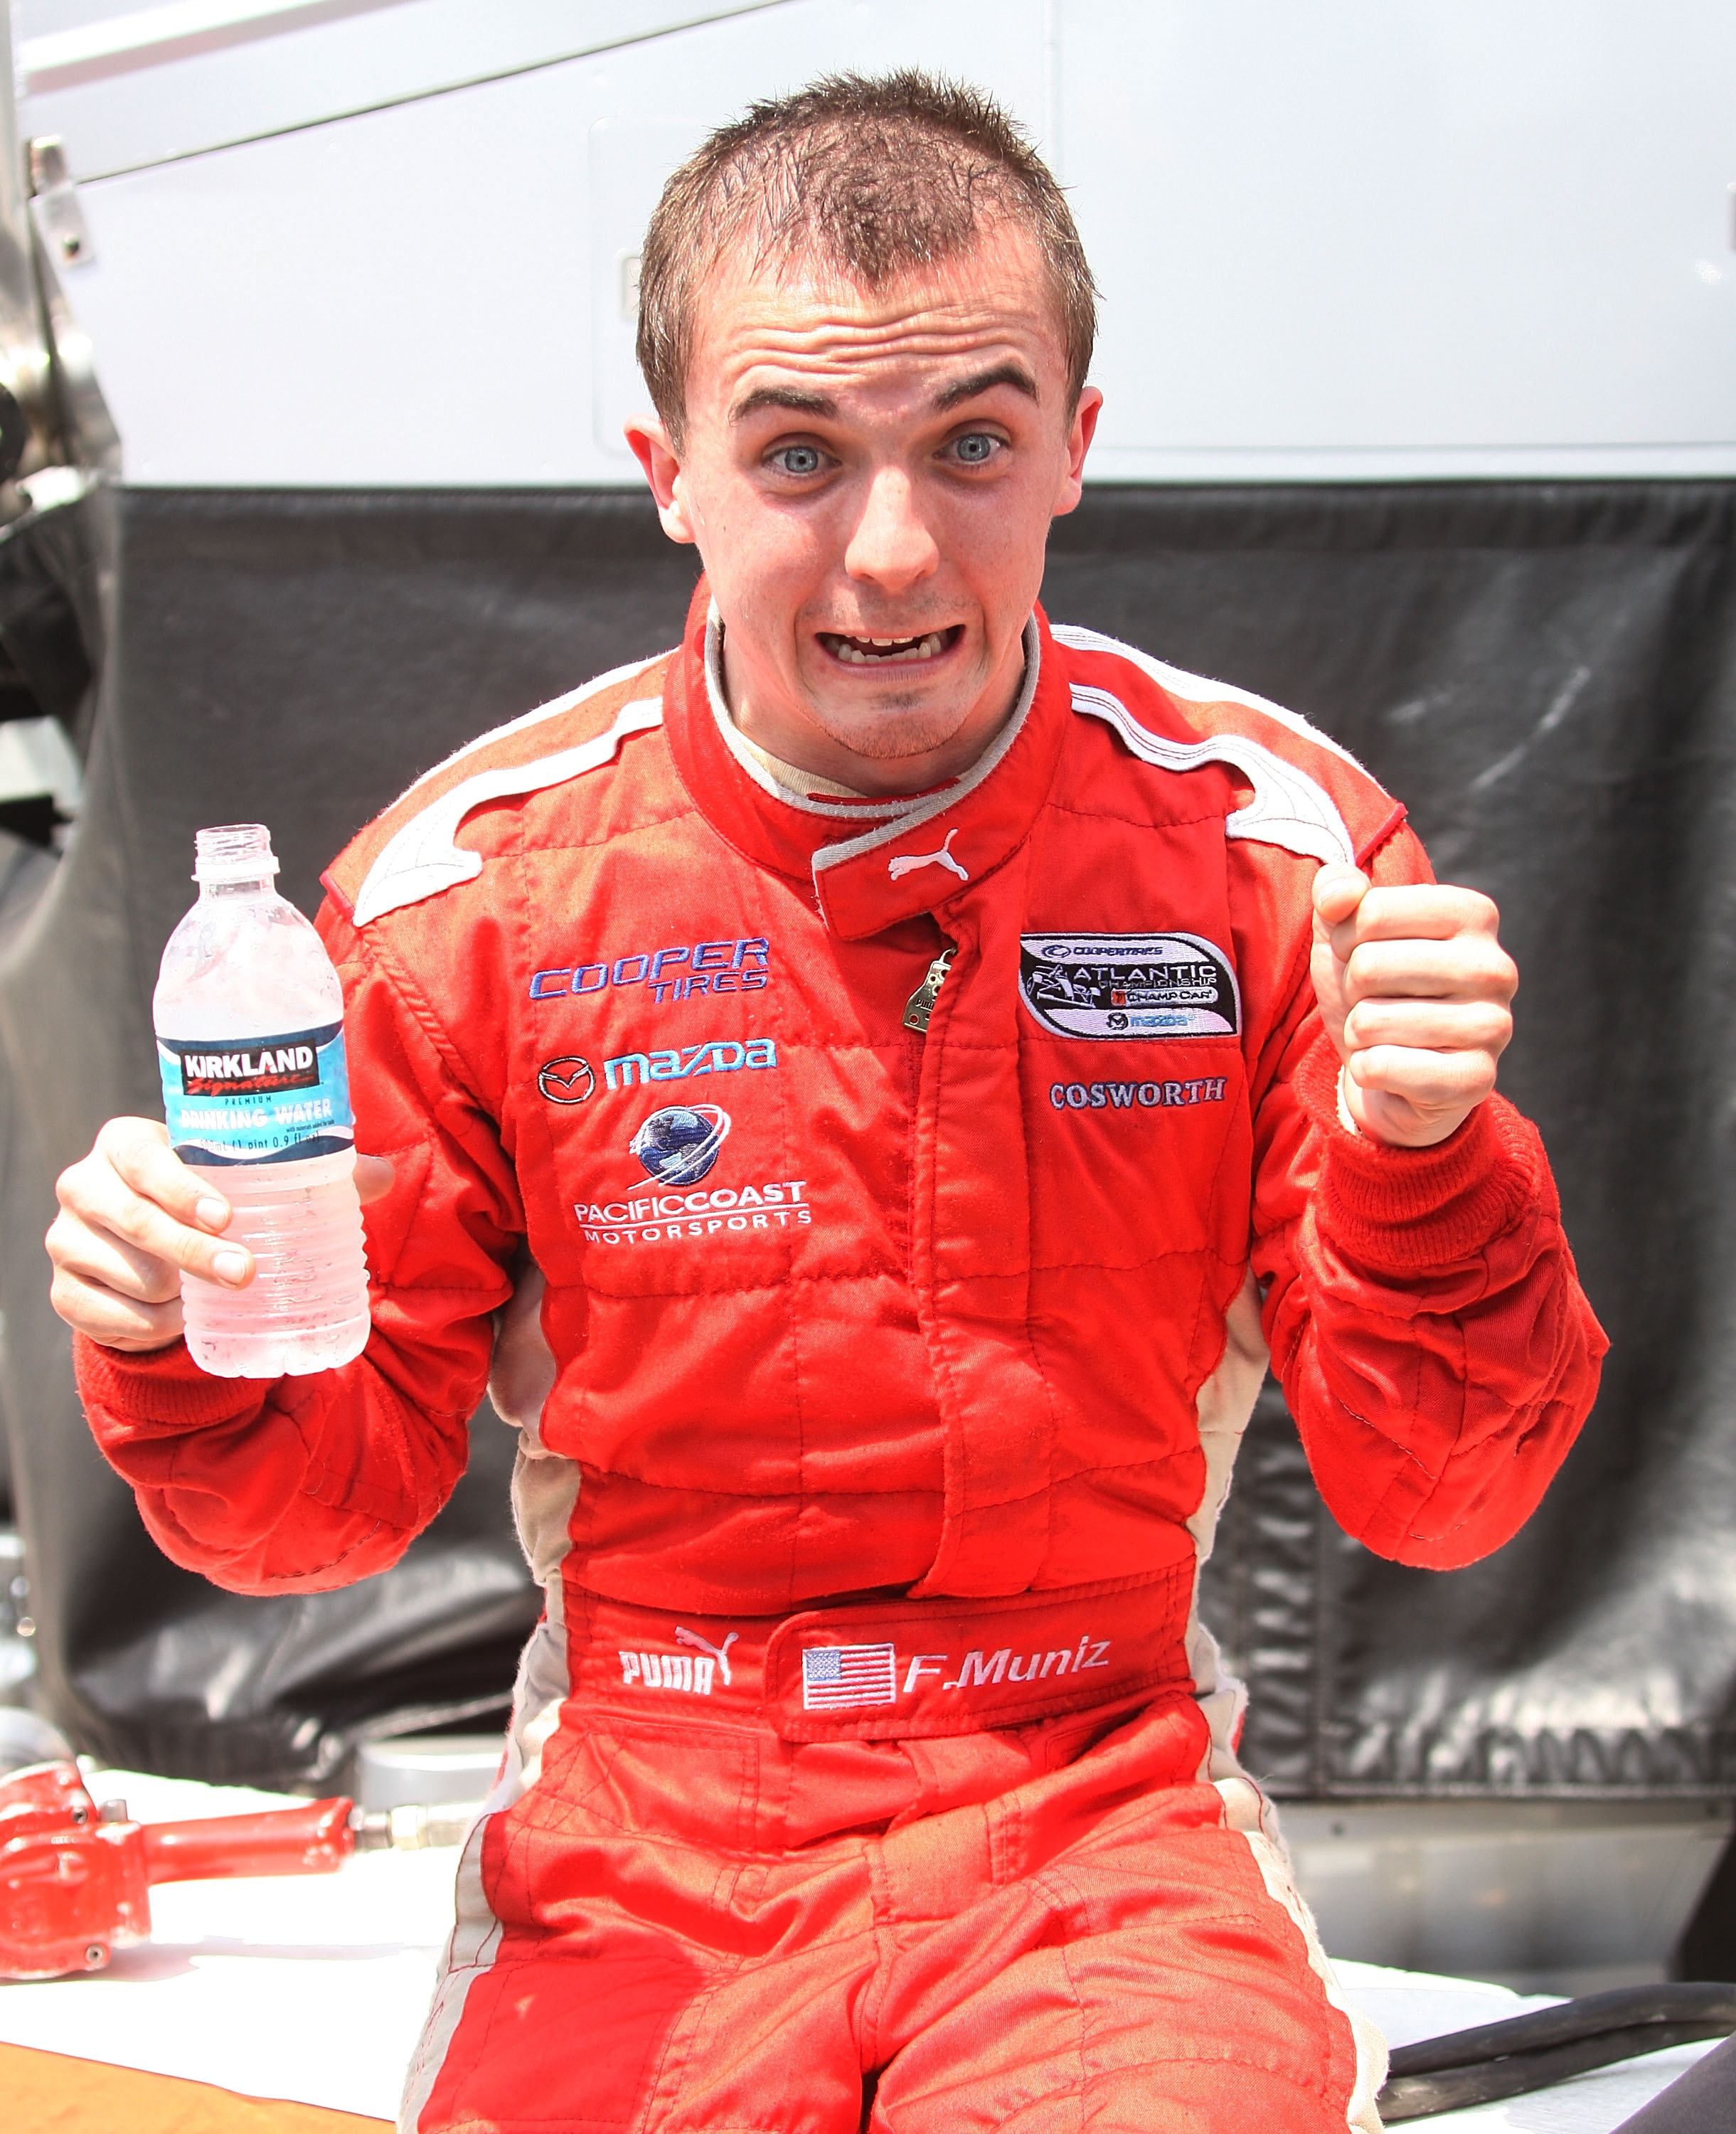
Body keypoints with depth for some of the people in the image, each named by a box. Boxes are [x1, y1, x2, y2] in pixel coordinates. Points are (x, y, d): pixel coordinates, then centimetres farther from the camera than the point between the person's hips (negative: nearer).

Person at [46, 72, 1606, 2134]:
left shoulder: (1275, 847, -5)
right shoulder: (469, 885, -4)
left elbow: (1432, 1498, -3)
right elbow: (335, 1495, 4)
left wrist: (1424, 1162, -22)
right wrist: (193, 1367, -18)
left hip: (1101, 1828, -1)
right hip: (630, 1860, 2)